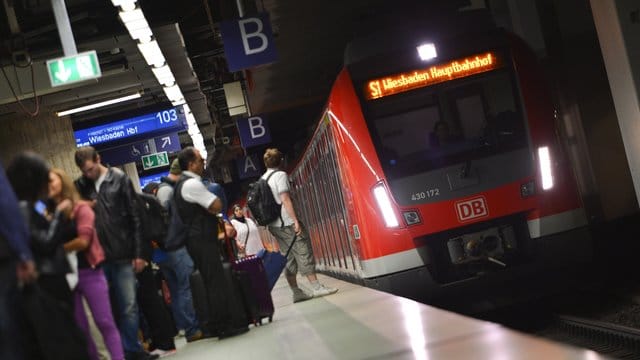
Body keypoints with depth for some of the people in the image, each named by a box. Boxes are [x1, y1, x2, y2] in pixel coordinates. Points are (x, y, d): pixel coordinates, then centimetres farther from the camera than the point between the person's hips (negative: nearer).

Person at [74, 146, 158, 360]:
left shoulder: (119, 180, 2)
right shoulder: (80, 186, 8)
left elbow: (134, 218, 2)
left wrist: (138, 253, -2)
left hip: (122, 255, -2)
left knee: (129, 307, 2)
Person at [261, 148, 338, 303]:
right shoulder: (280, 175, -8)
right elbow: (285, 200, -16)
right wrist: (296, 221, -18)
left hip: (273, 225, 8)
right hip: (287, 222, -8)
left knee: (289, 258, 9)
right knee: (304, 253, -4)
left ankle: (296, 292, 8)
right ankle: (316, 286, -4)